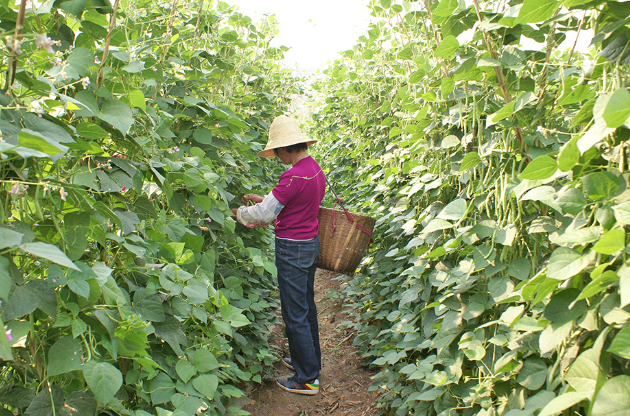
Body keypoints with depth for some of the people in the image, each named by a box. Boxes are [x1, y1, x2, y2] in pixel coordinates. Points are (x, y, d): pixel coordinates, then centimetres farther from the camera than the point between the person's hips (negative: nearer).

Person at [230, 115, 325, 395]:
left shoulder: (294, 176, -24)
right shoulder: (315, 168, 6)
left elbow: (264, 214, -18)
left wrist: (238, 213, 1)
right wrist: (262, 200, 22)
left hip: (292, 248, -10)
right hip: (311, 242, 10)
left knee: (295, 314, 0)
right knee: (307, 306, 21)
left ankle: (307, 379, 10)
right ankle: (310, 360, 36)